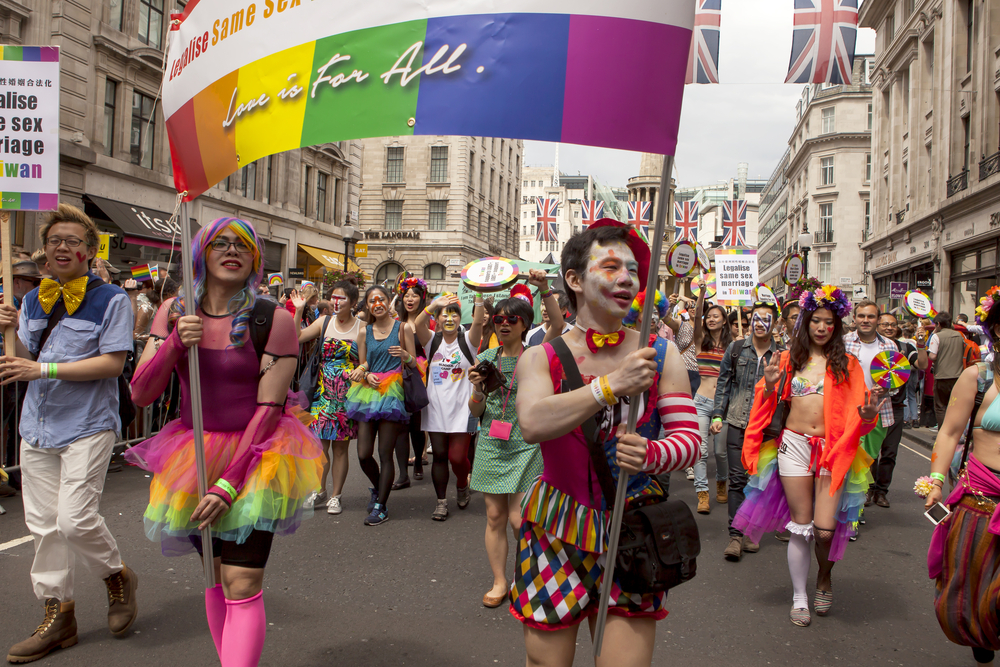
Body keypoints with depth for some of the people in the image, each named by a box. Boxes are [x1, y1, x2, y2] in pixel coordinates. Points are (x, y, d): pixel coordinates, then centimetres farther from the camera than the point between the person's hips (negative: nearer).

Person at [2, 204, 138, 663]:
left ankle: (118, 578, 17)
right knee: (43, 523, 8)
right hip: (37, 426, 6)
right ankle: (57, 614, 20)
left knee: (75, 519, -12)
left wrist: (45, 369, -19)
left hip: (87, 425, -6)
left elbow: (113, 363, -14)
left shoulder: (111, 299, -6)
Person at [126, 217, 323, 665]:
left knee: (242, 586, -11)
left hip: (255, 457, -4)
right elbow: (141, 394, 0)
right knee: (215, 578, 13)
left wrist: (230, 481, -18)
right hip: (193, 455, 5)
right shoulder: (173, 312, 3)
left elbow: (269, 408, -13)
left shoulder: (274, 320, -11)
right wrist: (176, 342, -17)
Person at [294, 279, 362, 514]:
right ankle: (320, 492, 19)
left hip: (348, 395, -2)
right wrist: (298, 311, -8)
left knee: (340, 447, 5)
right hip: (323, 392, 3)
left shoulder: (361, 327, -4)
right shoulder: (324, 322, 5)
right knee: (320, 443, 4)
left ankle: (336, 496, 16)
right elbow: (296, 337, -2)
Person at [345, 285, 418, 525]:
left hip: (392, 393, -4)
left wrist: (405, 355, -18)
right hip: (367, 392, 4)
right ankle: (377, 488, 30)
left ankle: (381, 506, 8)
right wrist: (367, 375, -5)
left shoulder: (403, 328, 3)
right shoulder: (365, 332, 14)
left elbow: (414, 364, 3)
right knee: (363, 454, 0)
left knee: (385, 454, -4)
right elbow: (362, 365, 17)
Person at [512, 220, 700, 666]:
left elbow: (689, 438, -2)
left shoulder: (659, 355, 1)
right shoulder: (541, 358, -3)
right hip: (555, 533, 0)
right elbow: (532, 423, -22)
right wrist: (613, 385, -25)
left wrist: (651, 455, -24)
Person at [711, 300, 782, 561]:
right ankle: (735, 535, 0)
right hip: (738, 422, 0)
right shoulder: (736, 348, 5)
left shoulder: (781, 354, 3)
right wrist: (718, 415, 3)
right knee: (737, 478, -3)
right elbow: (723, 382, 9)